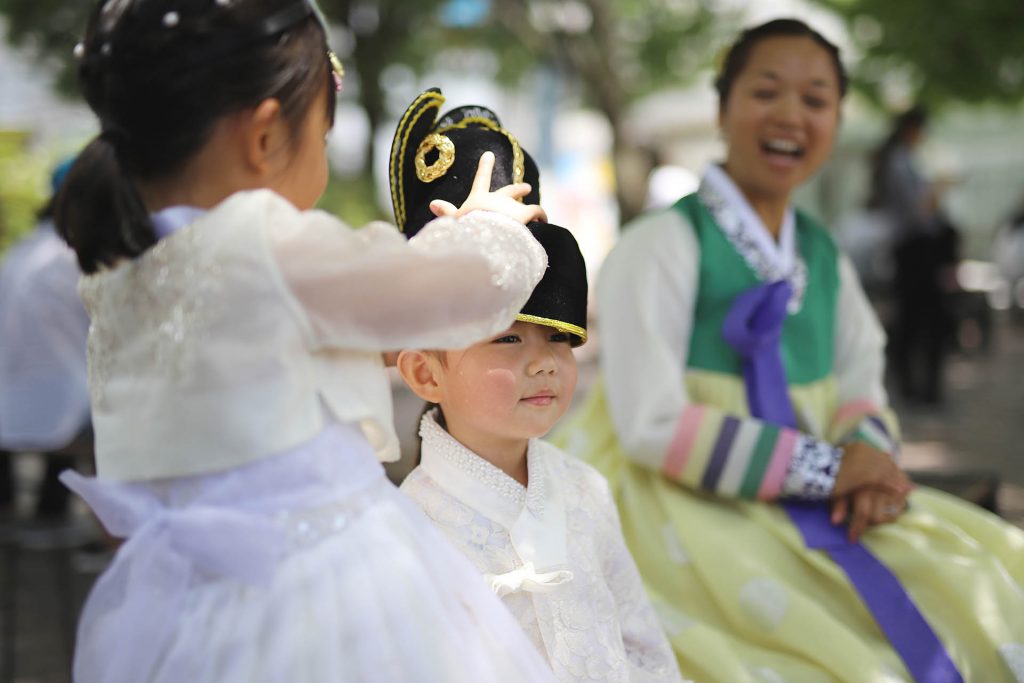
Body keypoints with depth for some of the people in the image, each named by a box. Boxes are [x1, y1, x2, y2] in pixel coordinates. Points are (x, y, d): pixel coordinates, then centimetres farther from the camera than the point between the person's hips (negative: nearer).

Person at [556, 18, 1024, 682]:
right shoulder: (663, 245, -9)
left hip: (806, 509, 7)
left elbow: (862, 391, 14)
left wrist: (869, 456, -11)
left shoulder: (826, 262, 12)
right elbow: (652, 425, -15)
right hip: (682, 507, -7)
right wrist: (825, 467, -16)